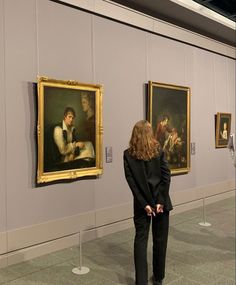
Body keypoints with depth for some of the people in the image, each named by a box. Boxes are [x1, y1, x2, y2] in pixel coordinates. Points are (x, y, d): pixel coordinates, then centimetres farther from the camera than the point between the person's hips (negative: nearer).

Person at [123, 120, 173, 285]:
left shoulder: (128, 154, -3)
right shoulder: (159, 150, -3)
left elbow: (131, 180, -9)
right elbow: (166, 176, -10)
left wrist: (144, 203, -9)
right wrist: (161, 201, -9)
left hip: (142, 202, 0)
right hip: (160, 200, 1)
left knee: (141, 239, 7)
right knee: (160, 239, 13)